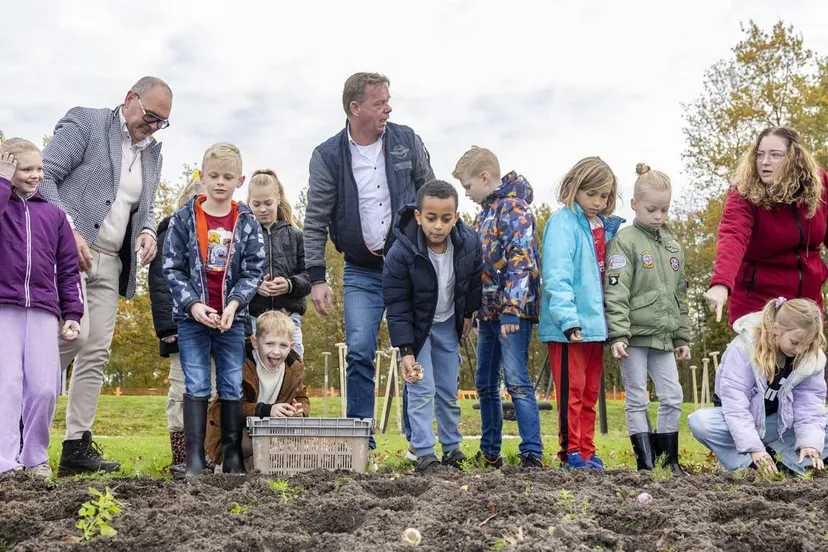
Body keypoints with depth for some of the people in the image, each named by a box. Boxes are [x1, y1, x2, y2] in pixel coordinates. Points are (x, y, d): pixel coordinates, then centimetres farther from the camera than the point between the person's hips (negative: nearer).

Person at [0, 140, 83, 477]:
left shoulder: (53, 214, 17)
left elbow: (68, 269, 16)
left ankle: (35, 457, 13)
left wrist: (72, 315, 10)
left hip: (43, 311, 3)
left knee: (44, 388, -3)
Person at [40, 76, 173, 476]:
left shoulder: (152, 151, 19)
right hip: (69, 249, -7)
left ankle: (77, 447, 5)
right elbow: (44, 176, -8)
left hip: (110, 263, 7)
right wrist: (68, 230, -18)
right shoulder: (85, 123, 0)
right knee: (74, 334, -22)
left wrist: (147, 231, 4)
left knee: (97, 353, 2)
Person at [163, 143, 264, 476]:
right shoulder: (184, 218, -2)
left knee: (232, 386, 6)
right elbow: (172, 268, -3)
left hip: (232, 318, 2)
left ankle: (233, 455, 14)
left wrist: (234, 303, -14)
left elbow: (253, 271, 0)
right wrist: (193, 304, -14)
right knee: (196, 386, -2)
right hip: (192, 316, -1)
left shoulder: (247, 223, 1)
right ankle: (195, 458, 3)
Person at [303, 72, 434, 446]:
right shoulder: (327, 157, -5)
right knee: (359, 352, -7)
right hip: (361, 273, -1)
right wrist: (316, 278, -7)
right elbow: (315, 222, -3)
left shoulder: (407, 141, 0)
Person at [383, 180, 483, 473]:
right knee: (421, 390, -9)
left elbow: (474, 280, 2)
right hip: (415, 326, -3)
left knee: (449, 391, 11)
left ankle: (452, 447, 25)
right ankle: (424, 453, -3)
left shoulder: (469, 243, -20)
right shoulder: (401, 253, -30)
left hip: (448, 325, 3)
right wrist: (405, 351, -27)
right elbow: (397, 305, -24)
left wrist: (468, 313, 12)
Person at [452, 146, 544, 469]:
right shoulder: (484, 214, 19)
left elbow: (521, 261, -18)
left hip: (513, 311, -9)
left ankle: (533, 454, -12)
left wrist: (512, 309, -24)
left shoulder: (515, 208, -9)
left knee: (516, 381, -13)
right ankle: (490, 454, 21)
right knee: (485, 384, 12)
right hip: (488, 312, 9)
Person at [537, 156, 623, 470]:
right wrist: (568, 319, -26)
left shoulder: (607, 227, 13)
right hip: (569, 328, -7)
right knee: (571, 390, -2)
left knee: (590, 393, 12)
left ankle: (587, 451, 19)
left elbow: (608, 276, 16)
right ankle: (571, 452, 5)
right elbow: (556, 276, -18)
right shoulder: (563, 223, -8)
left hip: (595, 324, 7)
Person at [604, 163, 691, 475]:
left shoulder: (672, 244, 14)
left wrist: (682, 337, 16)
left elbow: (679, 295, 19)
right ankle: (646, 463, 6)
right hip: (634, 335, -6)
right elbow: (616, 293, -13)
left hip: (663, 336, 6)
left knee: (673, 397, 6)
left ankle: (668, 459, 17)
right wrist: (618, 334, -20)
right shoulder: (625, 241, -6)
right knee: (637, 400, 0)